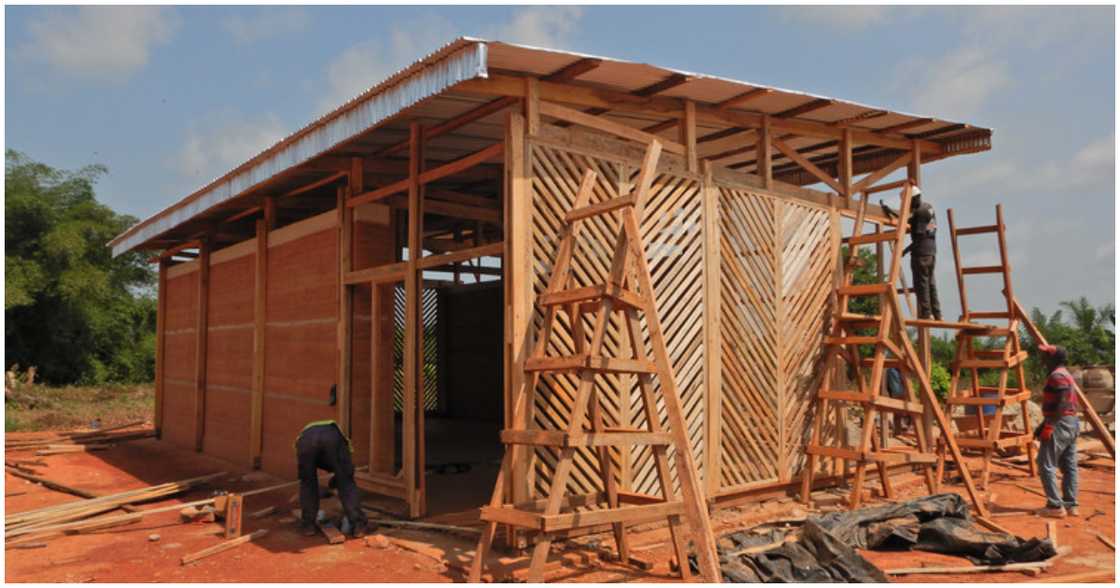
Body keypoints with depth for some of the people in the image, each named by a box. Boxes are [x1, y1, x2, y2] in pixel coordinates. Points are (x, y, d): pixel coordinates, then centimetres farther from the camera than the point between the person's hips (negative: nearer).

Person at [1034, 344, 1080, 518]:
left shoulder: (1056, 376, -15)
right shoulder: (1067, 375, 18)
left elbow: (1062, 404, -22)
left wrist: (1048, 425, -23)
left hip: (1060, 425, -11)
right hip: (1072, 424, 11)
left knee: (1046, 466, -8)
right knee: (1069, 466, 11)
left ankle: (1056, 506, -8)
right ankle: (1070, 504, 14)